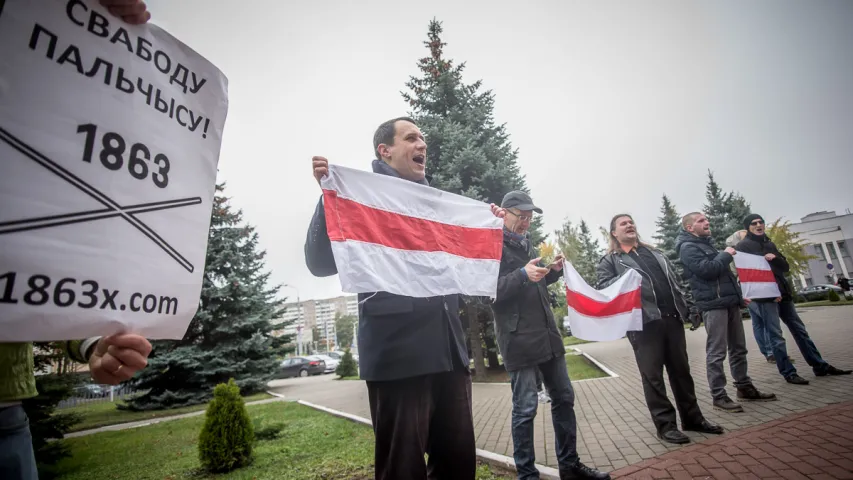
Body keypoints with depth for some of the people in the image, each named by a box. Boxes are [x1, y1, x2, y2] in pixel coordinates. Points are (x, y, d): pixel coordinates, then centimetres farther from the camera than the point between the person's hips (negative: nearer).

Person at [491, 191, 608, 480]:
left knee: (564, 398, 15)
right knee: (525, 408, 1)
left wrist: (553, 271, 5)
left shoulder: (526, 241, 16)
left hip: (547, 333, 9)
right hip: (519, 339, -8)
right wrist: (523, 274, -28)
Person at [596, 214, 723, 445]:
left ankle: (692, 418, 28)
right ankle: (665, 424, 13)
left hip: (672, 317, 6)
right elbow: (603, 288, -9)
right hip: (644, 322, -5)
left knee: (681, 370, 14)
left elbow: (676, 281, 21)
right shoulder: (610, 260, 3)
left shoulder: (653, 252, 21)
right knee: (652, 376, 2)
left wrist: (690, 307, 12)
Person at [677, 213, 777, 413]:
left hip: (729, 301, 10)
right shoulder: (688, 247, -9)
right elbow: (707, 270, -22)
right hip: (713, 304, -9)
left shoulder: (706, 244, 22)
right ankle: (719, 396, -1)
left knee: (738, 348, 14)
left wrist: (738, 295, 24)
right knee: (716, 352, -6)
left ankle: (744, 388, 25)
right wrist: (726, 254, -7)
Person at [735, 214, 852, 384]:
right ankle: (789, 373, 2)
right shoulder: (743, 246, -5)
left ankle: (820, 366, 24)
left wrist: (775, 258, -8)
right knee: (776, 336, -4)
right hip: (764, 296, -7)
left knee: (799, 330, 14)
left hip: (782, 293, 7)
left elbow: (786, 267, 16)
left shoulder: (770, 244, 18)